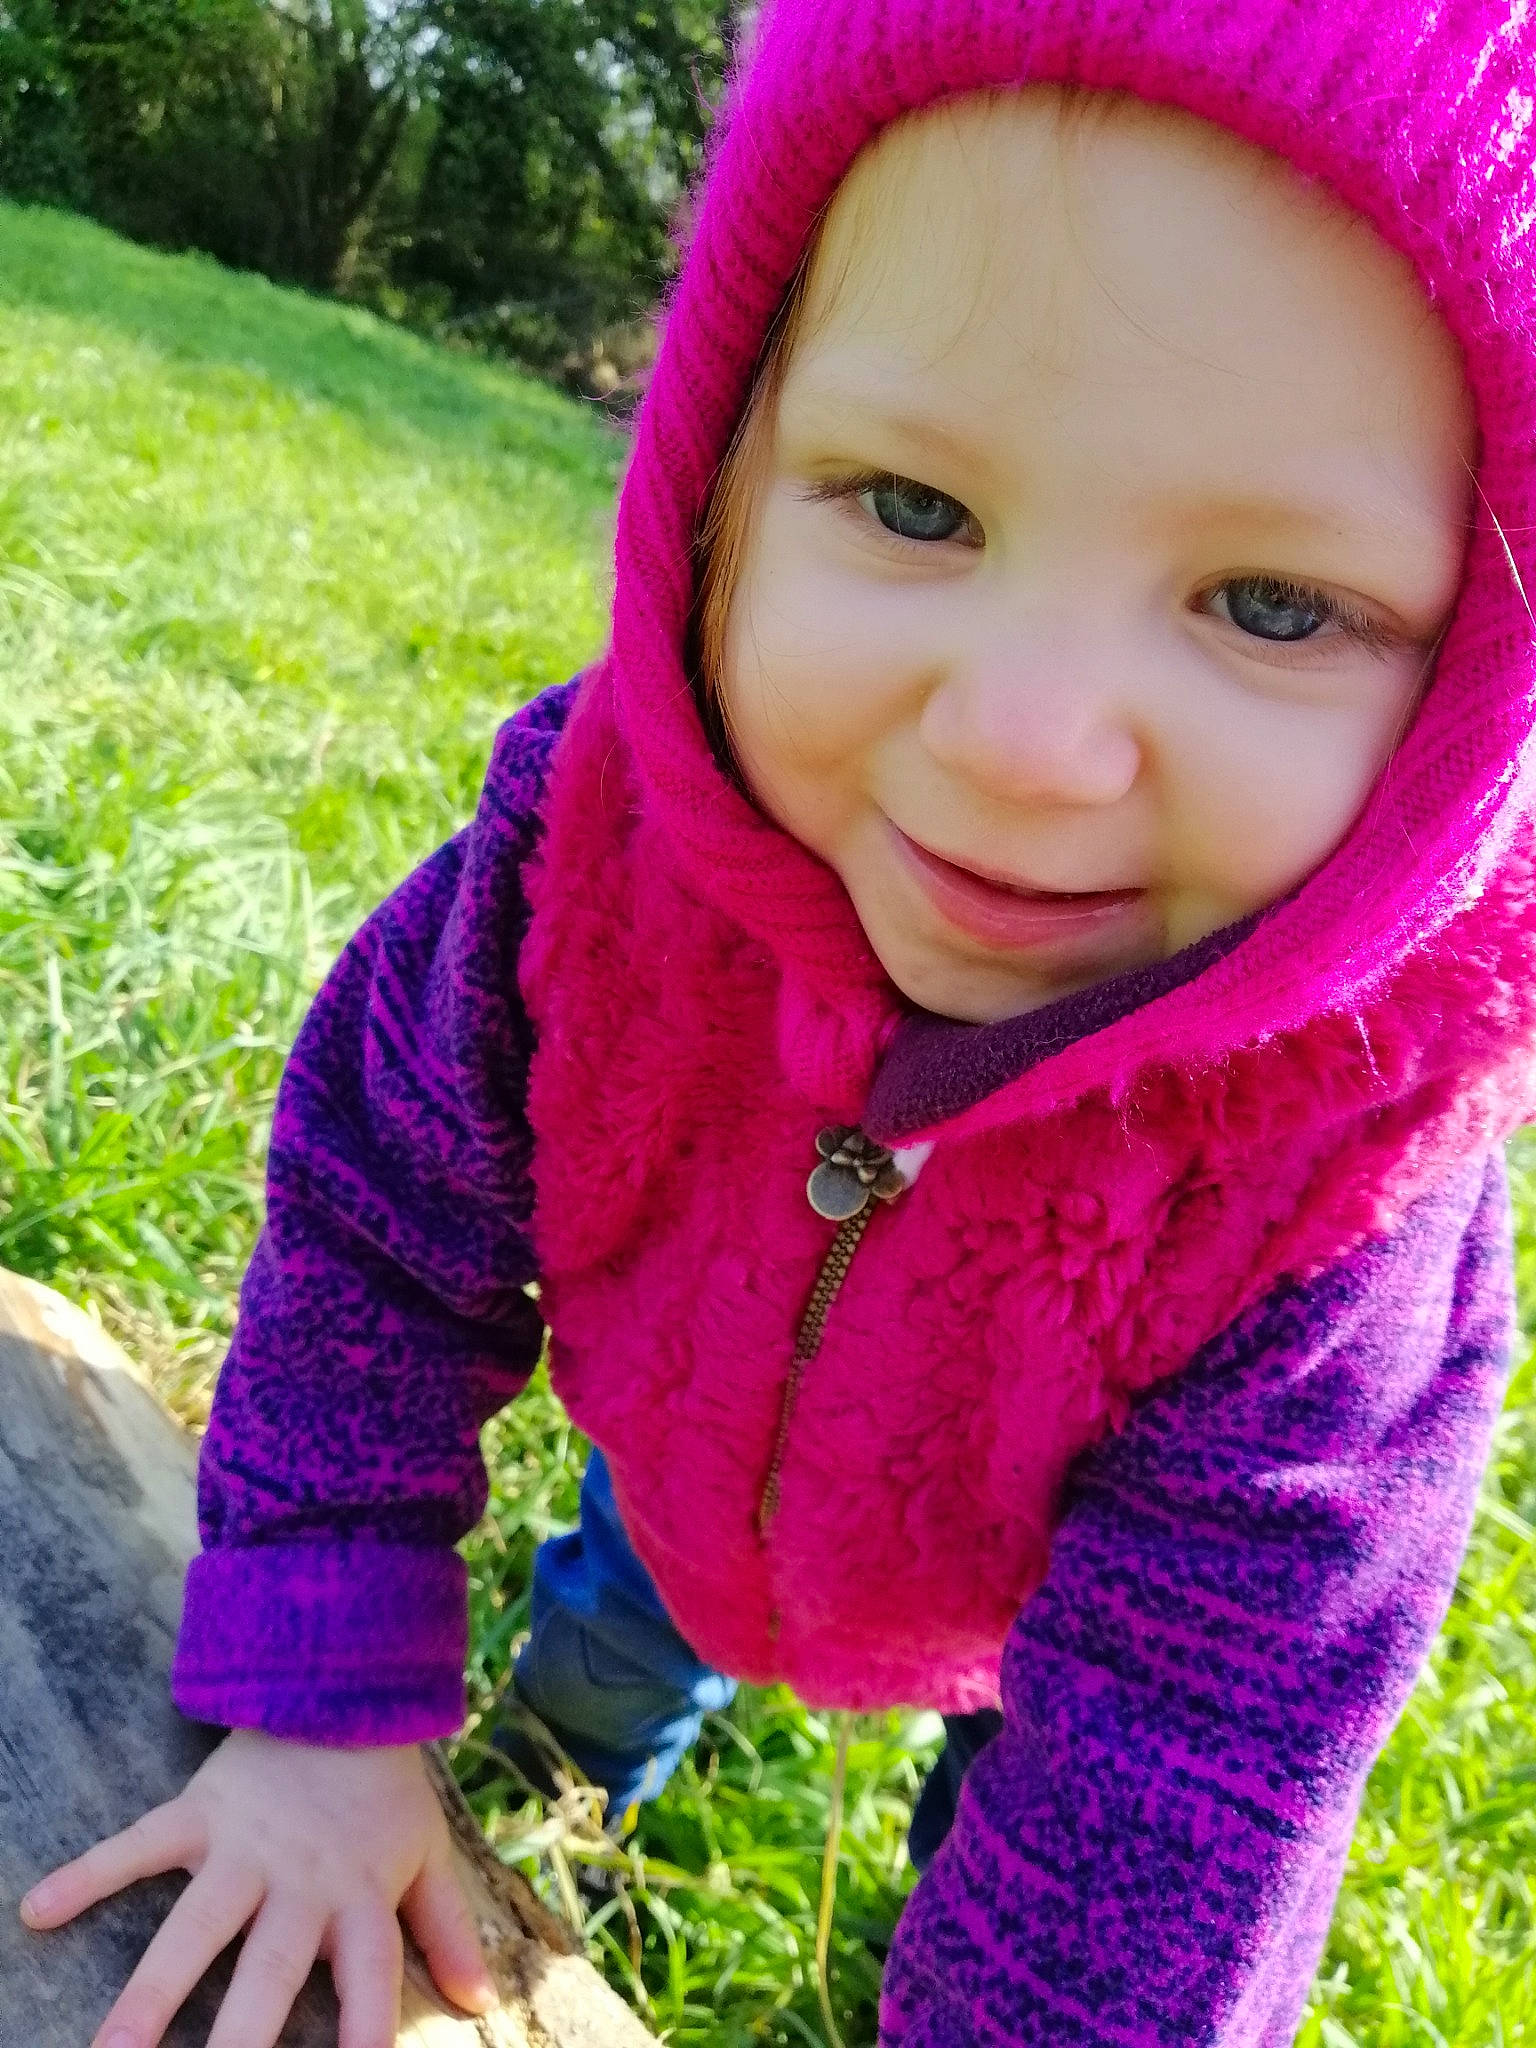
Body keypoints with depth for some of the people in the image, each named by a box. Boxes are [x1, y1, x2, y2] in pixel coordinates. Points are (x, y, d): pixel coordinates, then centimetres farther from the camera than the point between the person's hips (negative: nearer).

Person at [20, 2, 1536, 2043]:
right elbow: (375, 1210, -21)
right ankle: (601, 1728, 68)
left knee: (1054, 1813, 21)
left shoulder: (1342, 1162, -42)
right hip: (700, 1468, 4)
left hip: (1040, 1617, -3)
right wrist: (322, 1704, -18)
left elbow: (1184, 1758, -34)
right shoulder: (601, 821, -36)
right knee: (626, 1604, 32)